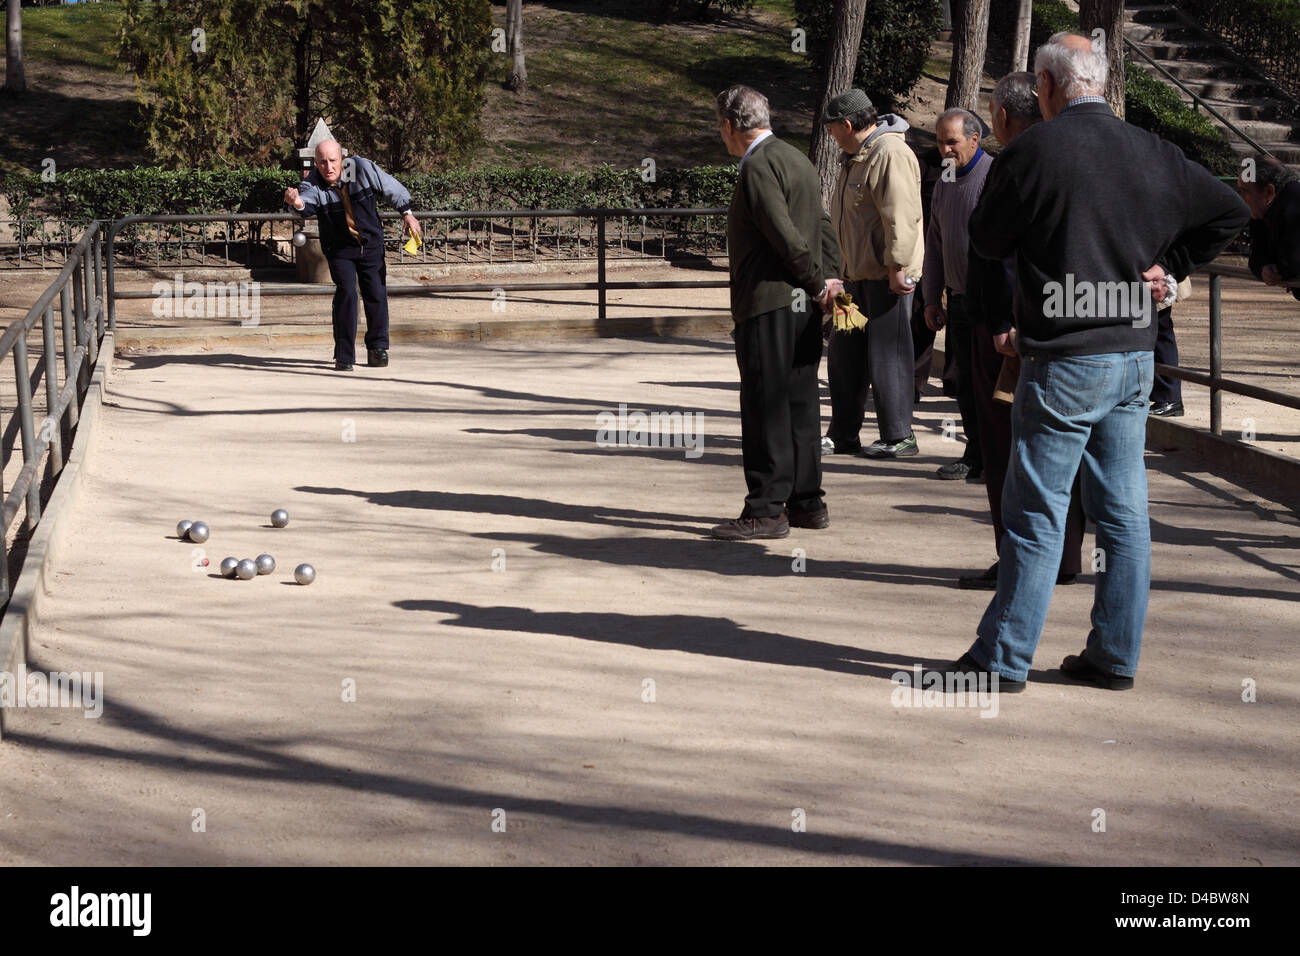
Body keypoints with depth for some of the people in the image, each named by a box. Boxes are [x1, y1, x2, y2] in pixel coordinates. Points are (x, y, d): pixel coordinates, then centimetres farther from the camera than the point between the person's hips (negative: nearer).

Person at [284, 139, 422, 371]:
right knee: (346, 292, -16)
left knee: (376, 294, 2)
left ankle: (377, 348, 22)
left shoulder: (362, 169, -18)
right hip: (339, 248, -2)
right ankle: (344, 356, -10)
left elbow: (392, 188, -3)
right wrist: (298, 203, -68)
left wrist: (406, 213, 4)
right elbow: (308, 203, -45)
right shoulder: (313, 184, -22)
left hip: (371, 243, 2)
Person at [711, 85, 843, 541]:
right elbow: (823, 228, 15)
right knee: (800, 404, 13)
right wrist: (830, 279, 6)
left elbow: (786, 236, -19)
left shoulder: (758, 166, -13)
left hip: (769, 303, -9)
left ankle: (766, 510, -2)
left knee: (765, 408, -5)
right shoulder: (798, 160, 17)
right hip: (804, 306, 9)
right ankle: (807, 501, 19)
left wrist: (819, 284, -9)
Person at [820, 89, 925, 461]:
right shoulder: (856, 156, 17)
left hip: (887, 276, -10)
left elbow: (901, 217, -23)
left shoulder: (891, 154, -17)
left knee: (887, 355, -3)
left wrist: (897, 267, -23)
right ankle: (842, 435, 21)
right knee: (844, 354, 12)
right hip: (859, 274, 10)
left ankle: (898, 437, 5)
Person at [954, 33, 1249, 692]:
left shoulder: (1035, 149, -11)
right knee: (1123, 513, 10)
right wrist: (1167, 267, 11)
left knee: (1035, 513, -1)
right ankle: (1116, 657, 16)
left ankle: (1004, 658, 4)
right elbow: (1229, 213, 13)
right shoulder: (1153, 154, 7)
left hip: (1064, 360, -6)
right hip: (1136, 356, 6)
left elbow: (986, 238, -3)